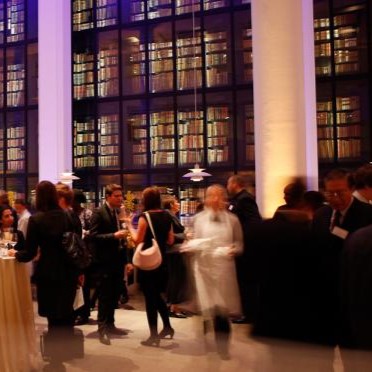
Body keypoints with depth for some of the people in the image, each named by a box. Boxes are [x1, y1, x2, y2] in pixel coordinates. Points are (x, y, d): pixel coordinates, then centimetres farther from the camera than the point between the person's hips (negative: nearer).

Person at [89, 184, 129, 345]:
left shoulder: (118, 212, 11)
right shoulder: (98, 213, -12)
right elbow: (93, 236, -19)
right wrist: (114, 235, -25)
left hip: (117, 260, 8)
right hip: (105, 261, -7)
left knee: (114, 295, 14)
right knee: (104, 296, 0)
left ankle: (110, 325, 27)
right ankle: (102, 329, 10)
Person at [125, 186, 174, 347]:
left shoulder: (145, 216, -15)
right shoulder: (166, 216, 4)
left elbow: (138, 240, -14)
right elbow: (170, 240, 9)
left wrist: (130, 225, -3)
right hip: (162, 260, 6)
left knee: (150, 297, 4)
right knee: (157, 295, 22)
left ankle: (154, 336, 12)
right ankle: (167, 326, 23)